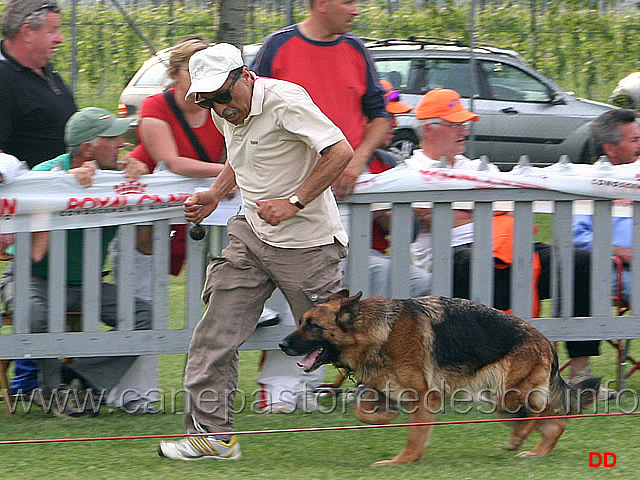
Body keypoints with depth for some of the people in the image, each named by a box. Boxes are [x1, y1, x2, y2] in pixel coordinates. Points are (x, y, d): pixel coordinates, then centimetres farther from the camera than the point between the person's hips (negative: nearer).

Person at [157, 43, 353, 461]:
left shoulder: (285, 101, -21)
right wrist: (214, 196, 11)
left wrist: (293, 203, -26)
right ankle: (211, 433, 0)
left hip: (306, 242, -7)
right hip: (252, 236, 7)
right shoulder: (226, 113, 5)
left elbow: (341, 151, -26)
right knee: (215, 335, -2)